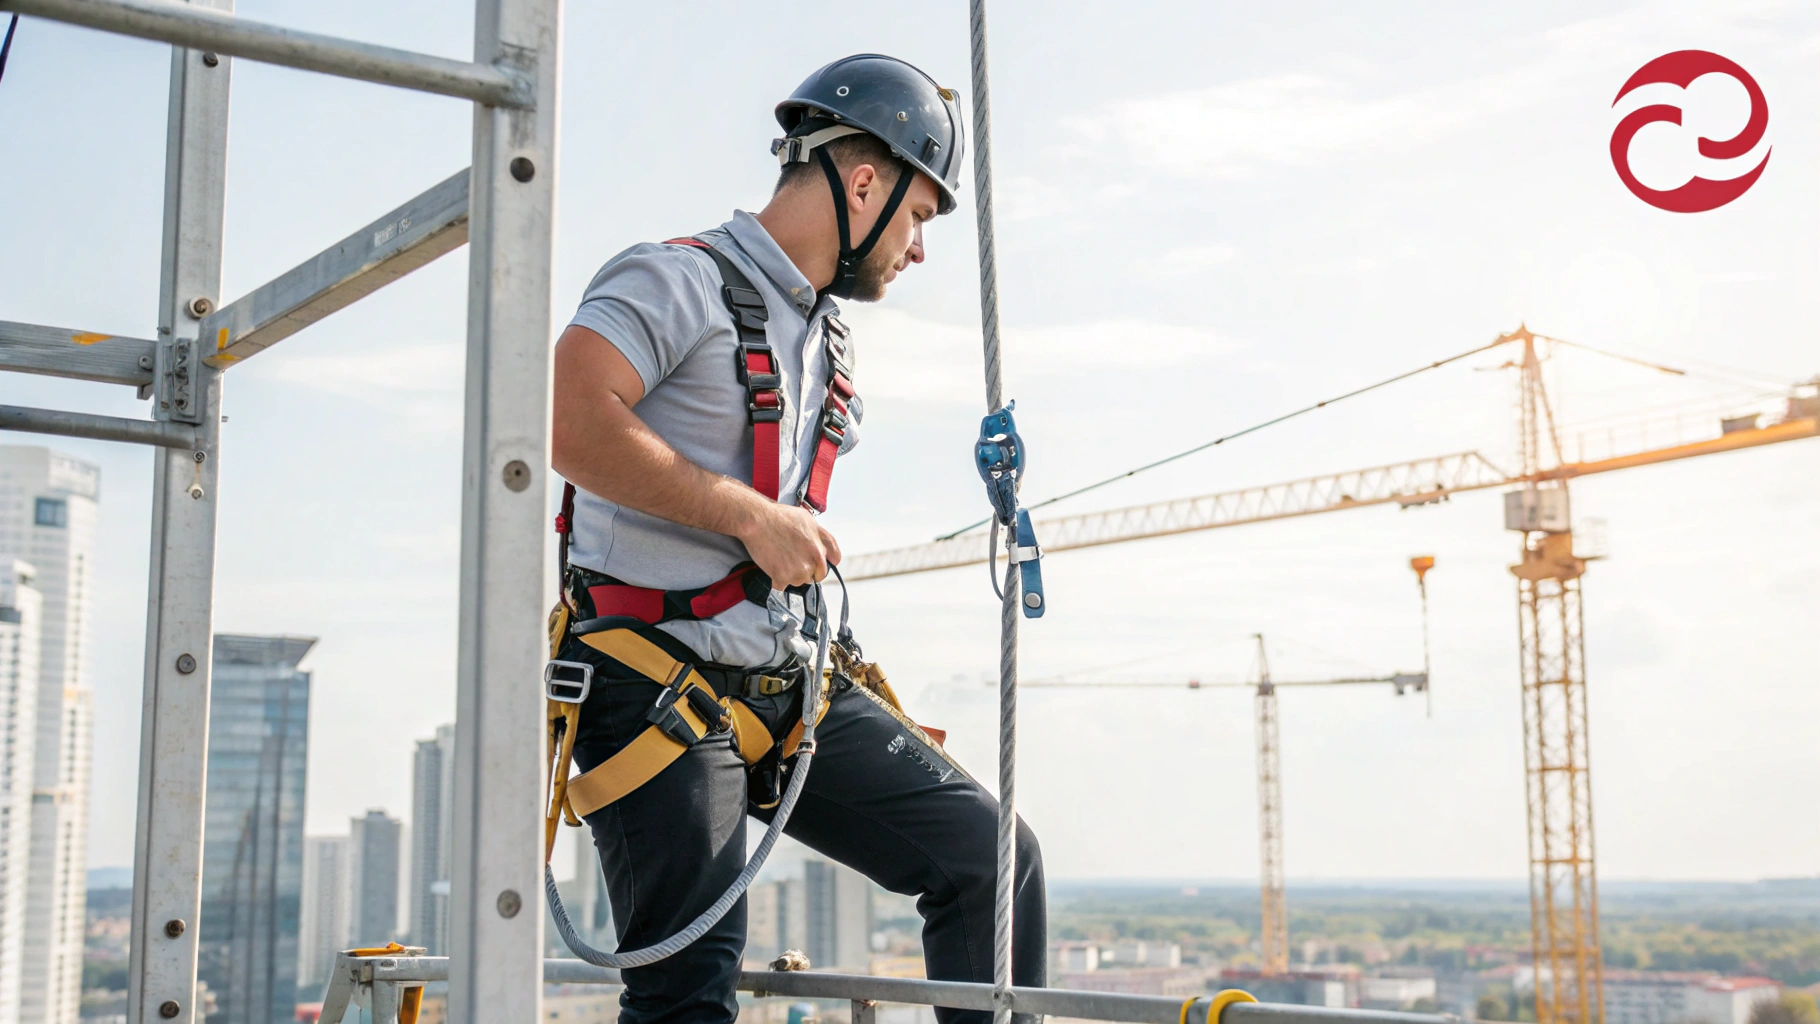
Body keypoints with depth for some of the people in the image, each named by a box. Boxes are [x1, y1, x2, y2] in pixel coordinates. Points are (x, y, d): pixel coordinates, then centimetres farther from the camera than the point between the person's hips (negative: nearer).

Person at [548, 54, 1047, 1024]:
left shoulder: (827, 336, 21)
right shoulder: (682, 280, -7)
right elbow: (565, 421, -24)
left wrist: (845, 670, 20)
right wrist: (751, 516, -20)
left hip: (787, 687, 8)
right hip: (658, 688, -8)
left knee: (989, 856, 2)